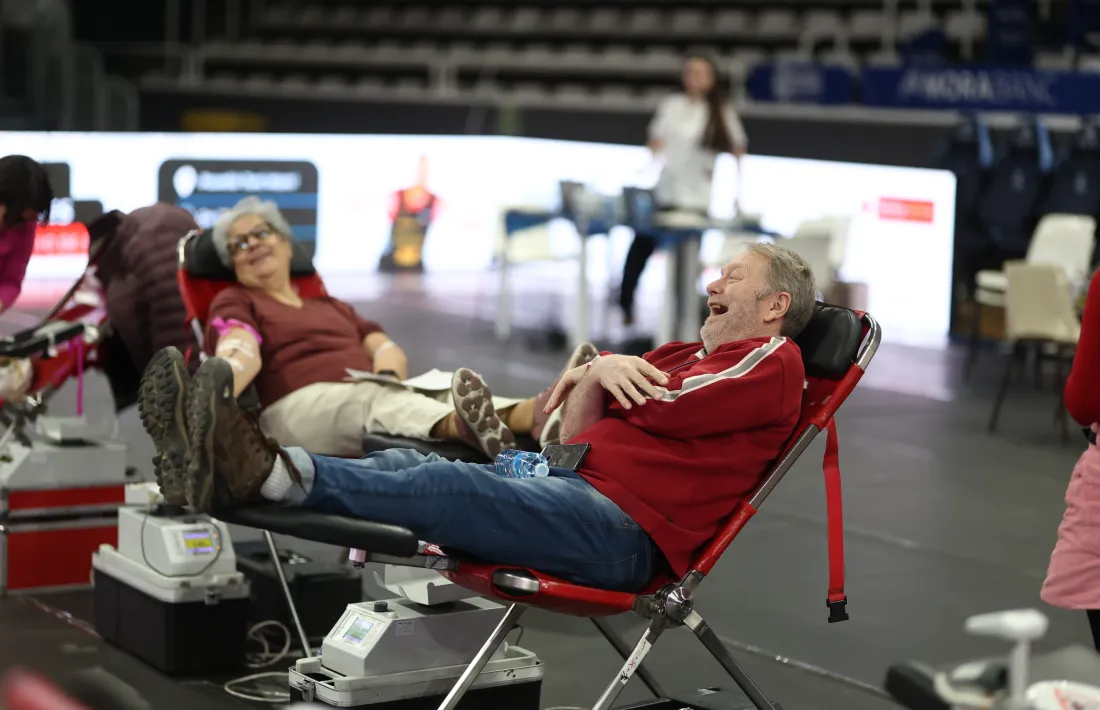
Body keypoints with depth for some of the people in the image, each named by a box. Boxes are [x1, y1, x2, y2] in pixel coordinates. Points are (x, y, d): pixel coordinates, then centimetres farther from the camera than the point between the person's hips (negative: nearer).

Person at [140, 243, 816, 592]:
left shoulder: (774, 362, 6)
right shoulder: (681, 355, 30)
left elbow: (664, 409, -8)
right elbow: (577, 437, 24)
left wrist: (608, 370, 12)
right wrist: (596, 376, 6)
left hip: (623, 528, -8)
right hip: (571, 486, 8)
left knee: (443, 486, -28)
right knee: (408, 463, -10)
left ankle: (278, 472, -40)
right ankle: (236, 469, -25)